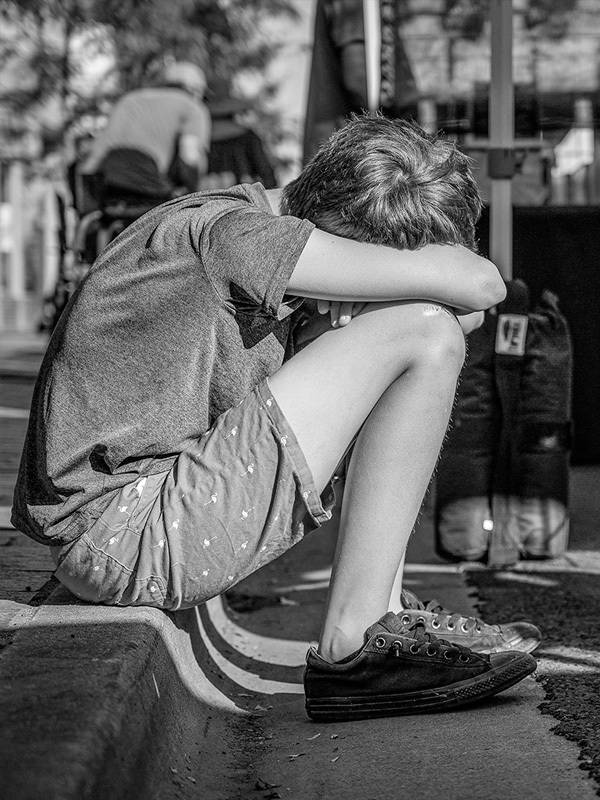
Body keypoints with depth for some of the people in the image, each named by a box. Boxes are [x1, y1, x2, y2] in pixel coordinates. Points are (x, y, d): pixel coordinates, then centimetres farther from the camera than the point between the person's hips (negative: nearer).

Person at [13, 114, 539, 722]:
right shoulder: (230, 230, -16)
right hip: (125, 531, -10)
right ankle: (353, 642, -10)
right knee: (425, 332, -12)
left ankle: (379, 619, 8)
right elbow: (478, 284, -20)